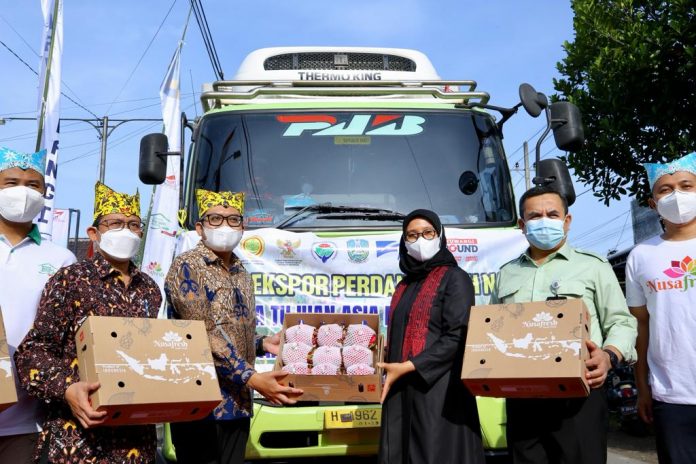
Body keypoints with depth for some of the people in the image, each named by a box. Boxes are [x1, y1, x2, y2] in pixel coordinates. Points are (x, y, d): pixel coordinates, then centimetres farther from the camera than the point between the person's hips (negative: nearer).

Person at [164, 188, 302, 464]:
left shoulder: (242, 275, 15)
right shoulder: (186, 267, -9)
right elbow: (204, 335, -18)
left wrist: (263, 344, 4)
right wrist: (252, 378, -23)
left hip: (238, 404, 7)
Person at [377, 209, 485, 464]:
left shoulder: (455, 278, -3)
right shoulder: (404, 286, 18)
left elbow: (458, 338, -13)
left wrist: (408, 367, -16)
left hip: (439, 390, -6)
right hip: (401, 391, 6)